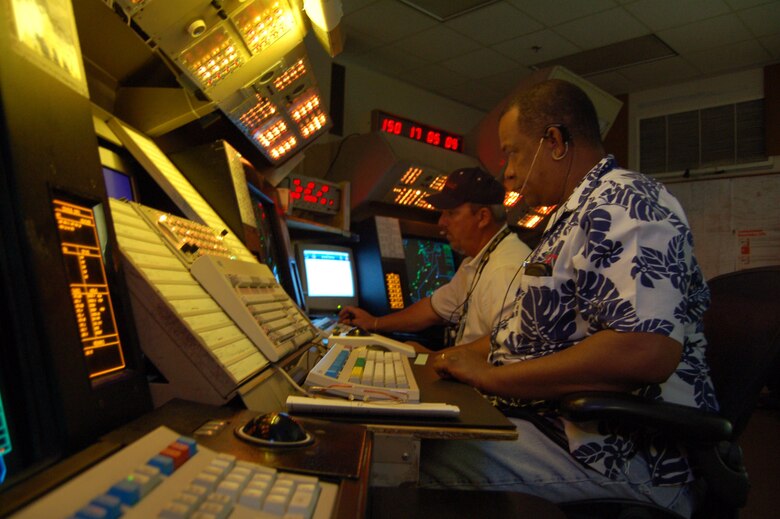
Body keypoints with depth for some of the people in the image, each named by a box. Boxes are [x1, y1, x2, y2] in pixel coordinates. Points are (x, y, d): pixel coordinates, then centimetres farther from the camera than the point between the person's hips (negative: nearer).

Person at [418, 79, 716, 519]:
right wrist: (459, 356, 15)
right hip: (552, 420, 10)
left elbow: (647, 351, -30)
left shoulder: (624, 202, -16)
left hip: (618, 451, -9)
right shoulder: (578, 214, 17)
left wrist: (491, 375, -21)